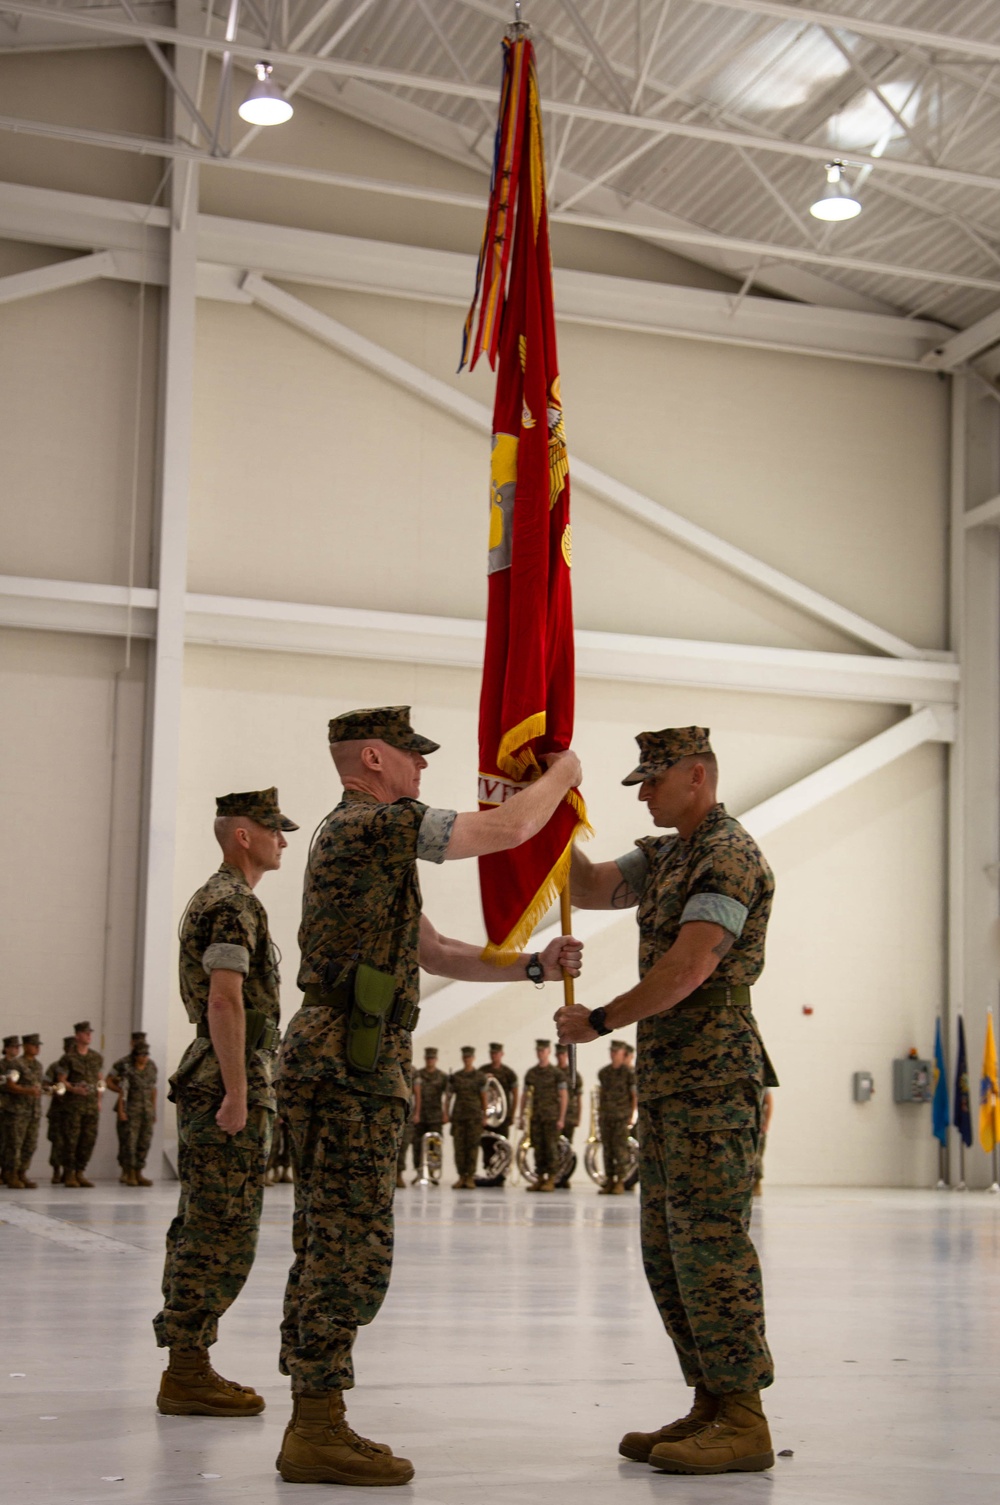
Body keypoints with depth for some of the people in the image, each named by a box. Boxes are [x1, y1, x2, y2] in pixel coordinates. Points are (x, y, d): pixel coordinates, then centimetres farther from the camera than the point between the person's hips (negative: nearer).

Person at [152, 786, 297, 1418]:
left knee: (201, 1229, 12)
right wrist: (236, 1094, -23)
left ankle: (188, 1368, 17)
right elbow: (226, 1001, -21)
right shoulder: (234, 905, -12)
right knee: (224, 1234, -9)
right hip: (231, 1084, -11)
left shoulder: (213, 899, 21)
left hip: (211, 1085, 11)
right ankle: (187, 1375, -6)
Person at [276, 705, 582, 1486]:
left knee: (329, 1252, 11)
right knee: (350, 1254, -10)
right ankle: (320, 1433, -7)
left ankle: (315, 1424, 15)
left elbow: (435, 953, 24)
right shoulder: (375, 823, -11)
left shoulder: (367, 838, 22)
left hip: (344, 1068, 11)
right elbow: (507, 828, -9)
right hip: (350, 1068, -11)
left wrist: (535, 965, 16)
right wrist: (563, 773, 10)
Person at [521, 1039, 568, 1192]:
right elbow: (525, 1096, 15)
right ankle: (539, 1179, 9)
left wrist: (561, 1119, -12)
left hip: (552, 1117, -4)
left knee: (551, 1148, -4)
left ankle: (551, 1180, -2)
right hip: (536, 1116, 4)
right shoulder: (530, 1073, 11)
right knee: (538, 1148, 4)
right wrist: (522, 1116, 9)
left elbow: (564, 1097, -6)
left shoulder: (557, 1073, -3)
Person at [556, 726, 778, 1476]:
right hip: (667, 1082, 10)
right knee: (668, 1253, 10)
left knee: (710, 1246, -10)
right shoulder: (666, 856, 19)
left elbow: (689, 969, -19)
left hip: (714, 1083, -10)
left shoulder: (728, 853, -11)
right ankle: (711, 1407, 16)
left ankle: (744, 1424, -5)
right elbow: (592, 891, 15)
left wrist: (599, 1021, -11)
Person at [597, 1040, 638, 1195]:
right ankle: (609, 1181, 7)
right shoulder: (603, 1072, 12)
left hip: (622, 1116, -5)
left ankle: (620, 1182, -6)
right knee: (607, 1149, 3)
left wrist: (632, 1116, -7)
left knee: (620, 1149, -8)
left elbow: (635, 1096, -1)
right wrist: (599, 1112, 15)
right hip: (605, 1116, 5)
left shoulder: (628, 1072, -3)